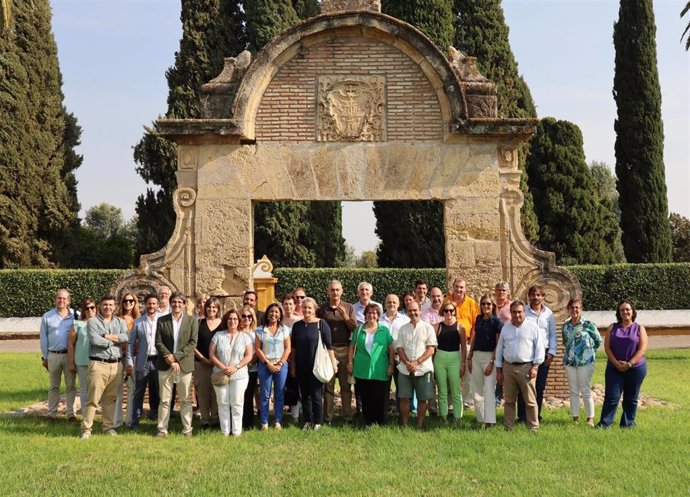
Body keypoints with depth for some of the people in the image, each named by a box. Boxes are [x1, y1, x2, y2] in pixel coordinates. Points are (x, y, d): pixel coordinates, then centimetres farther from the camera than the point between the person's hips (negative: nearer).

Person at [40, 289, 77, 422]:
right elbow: (43, 337, 8)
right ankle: (52, 413, 15)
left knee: (71, 385, 5)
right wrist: (44, 357, 6)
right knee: (54, 386, 10)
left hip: (70, 355, -1)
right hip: (53, 355, 1)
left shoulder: (75, 315, -1)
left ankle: (71, 413, 11)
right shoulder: (47, 316, 4)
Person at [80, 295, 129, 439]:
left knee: (111, 398, 10)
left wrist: (106, 337, -9)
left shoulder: (120, 322, 14)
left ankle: (108, 426, 19)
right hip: (98, 364, -4)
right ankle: (86, 429, -2)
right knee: (93, 398, -6)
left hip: (116, 365, 4)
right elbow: (94, 339, -13)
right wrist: (113, 341, -2)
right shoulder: (93, 321, 3)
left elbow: (126, 337, -5)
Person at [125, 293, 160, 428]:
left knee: (157, 392, 9)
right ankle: (135, 421, 8)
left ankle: (154, 413, 20)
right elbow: (131, 343, 4)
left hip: (158, 361, 0)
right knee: (139, 393, 3)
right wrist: (129, 362, -2)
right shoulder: (138, 322, 3)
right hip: (142, 361, 0)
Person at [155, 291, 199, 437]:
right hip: (165, 365, 1)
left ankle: (187, 429, 12)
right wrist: (169, 358, -12)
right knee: (164, 399, 4)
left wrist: (176, 356, -12)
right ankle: (162, 428, 10)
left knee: (185, 399, 5)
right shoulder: (162, 320, 6)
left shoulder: (192, 321, 3)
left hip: (184, 364, -1)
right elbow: (158, 342, 1)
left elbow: (193, 343, -3)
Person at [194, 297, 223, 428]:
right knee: (203, 392, 4)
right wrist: (203, 358, -7)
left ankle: (215, 419, 11)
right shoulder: (199, 323, 3)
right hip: (201, 363, 1)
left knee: (216, 392, 1)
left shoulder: (223, 324, 2)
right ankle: (205, 420, 12)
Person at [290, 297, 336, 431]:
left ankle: (318, 423, 11)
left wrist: (333, 363, -7)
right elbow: (293, 347, 11)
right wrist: (292, 366, 10)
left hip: (317, 366, -4)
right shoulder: (297, 325, 6)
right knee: (304, 395, 9)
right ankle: (307, 421, 19)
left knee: (316, 395, 0)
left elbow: (329, 345, -5)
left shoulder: (321, 323, -4)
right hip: (301, 367, 4)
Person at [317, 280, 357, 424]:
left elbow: (355, 328, 0)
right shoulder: (322, 309, 5)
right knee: (328, 385, 3)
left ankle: (348, 416, 8)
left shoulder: (349, 308, 7)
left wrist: (344, 315, -12)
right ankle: (328, 417, 8)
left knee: (346, 385, 3)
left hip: (344, 350, 0)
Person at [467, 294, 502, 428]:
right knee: (477, 390, 9)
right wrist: (469, 357, 12)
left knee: (489, 390, -9)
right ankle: (480, 419, 17)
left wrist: (492, 362, -15)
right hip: (476, 356, 6)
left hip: (489, 356, -6)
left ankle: (489, 422, -9)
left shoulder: (496, 321, -6)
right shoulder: (478, 319, 11)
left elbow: (498, 344, -9)